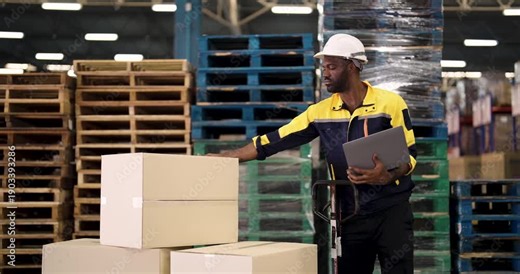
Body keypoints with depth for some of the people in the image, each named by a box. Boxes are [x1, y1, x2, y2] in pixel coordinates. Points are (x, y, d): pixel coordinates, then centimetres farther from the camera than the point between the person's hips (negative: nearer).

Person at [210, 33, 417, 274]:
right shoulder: (321, 112, 2)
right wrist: (222, 158, -4)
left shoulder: (390, 103, -8)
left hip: (391, 210, -3)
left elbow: (410, 156, -4)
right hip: (351, 215, 4)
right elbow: (272, 142, 1)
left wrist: (387, 176, -25)